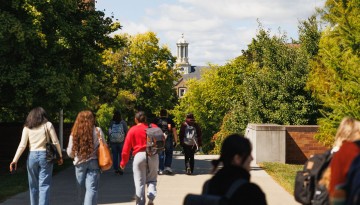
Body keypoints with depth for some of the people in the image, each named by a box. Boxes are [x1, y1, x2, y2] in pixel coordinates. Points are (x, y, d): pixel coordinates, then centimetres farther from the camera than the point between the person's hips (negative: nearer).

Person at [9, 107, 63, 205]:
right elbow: (55, 142, 0)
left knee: (33, 186, 13)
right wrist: (60, 156, 9)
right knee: (44, 185, -3)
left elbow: (22, 145, 0)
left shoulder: (27, 127, 6)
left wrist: (15, 160, 1)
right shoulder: (48, 125, 2)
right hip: (45, 155, -2)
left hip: (32, 156, 2)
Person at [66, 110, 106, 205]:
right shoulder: (97, 131, -5)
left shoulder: (74, 133, -2)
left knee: (81, 189, 15)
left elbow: (70, 152, 3)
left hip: (79, 163, 2)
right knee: (92, 188, -3)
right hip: (93, 162, -2)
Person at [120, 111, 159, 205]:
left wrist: (123, 163, 10)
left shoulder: (132, 130, 1)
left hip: (139, 155, -2)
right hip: (153, 155, 2)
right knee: (152, 179, 16)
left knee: (139, 182, 6)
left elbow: (126, 148, 1)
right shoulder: (153, 127, 5)